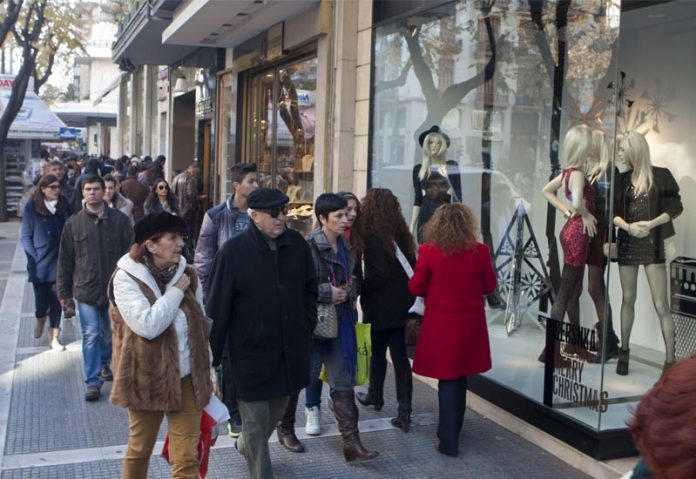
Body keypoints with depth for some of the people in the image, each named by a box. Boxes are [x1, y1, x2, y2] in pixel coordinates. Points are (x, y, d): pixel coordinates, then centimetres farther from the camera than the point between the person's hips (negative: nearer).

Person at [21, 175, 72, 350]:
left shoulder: (64, 206, 3)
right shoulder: (32, 207, -4)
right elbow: (26, 236, -2)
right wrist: (34, 258, -9)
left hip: (60, 262, 2)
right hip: (41, 264, -2)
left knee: (57, 301, 4)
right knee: (42, 301, 4)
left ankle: (54, 337, 18)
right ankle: (40, 320, 39)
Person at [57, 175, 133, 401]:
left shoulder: (119, 220, -2)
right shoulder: (73, 223, 1)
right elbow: (65, 260, 6)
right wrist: (64, 290, 5)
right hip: (86, 289, -1)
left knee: (110, 334, 15)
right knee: (91, 336, -2)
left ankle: (105, 363, 42)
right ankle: (93, 381, 6)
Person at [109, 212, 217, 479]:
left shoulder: (186, 274, 2)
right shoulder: (126, 278, -13)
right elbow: (147, 325, -26)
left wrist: (209, 373, 12)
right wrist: (176, 291, -16)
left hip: (186, 380, 3)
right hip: (147, 381, -3)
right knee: (140, 449, 17)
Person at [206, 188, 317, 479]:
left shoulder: (297, 244, -1)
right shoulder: (234, 251, -14)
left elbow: (310, 289, 12)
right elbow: (217, 306, -10)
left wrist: (307, 328, 8)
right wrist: (213, 354, -8)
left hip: (291, 349, 5)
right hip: (251, 351, -5)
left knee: (275, 411, 23)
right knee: (256, 420, 3)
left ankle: (246, 447, 52)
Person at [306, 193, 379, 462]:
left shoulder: (346, 248, 8)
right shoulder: (308, 247, -14)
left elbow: (354, 282, 16)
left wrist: (347, 293, -6)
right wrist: (328, 292, -19)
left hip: (341, 321, 6)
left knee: (343, 383, 4)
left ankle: (351, 443, 7)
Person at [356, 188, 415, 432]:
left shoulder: (373, 235, -16)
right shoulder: (401, 233, 5)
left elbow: (379, 273, -21)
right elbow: (411, 267, 9)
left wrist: (359, 289, -10)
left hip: (380, 306, -5)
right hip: (401, 304, 6)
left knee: (378, 352, 15)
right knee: (400, 356, 5)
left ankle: (375, 396, 35)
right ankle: (404, 413, 3)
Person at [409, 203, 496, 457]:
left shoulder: (428, 251, -11)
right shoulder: (480, 251, -7)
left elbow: (415, 288, -4)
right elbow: (490, 287, 3)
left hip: (440, 322, -2)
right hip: (469, 321, 2)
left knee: (447, 379, 6)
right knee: (459, 376, 17)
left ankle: (449, 441, 9)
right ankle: (451, 431, 32)